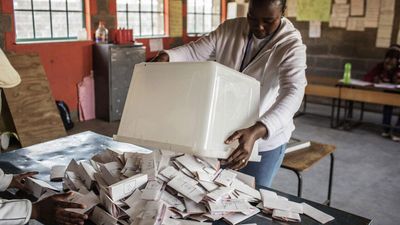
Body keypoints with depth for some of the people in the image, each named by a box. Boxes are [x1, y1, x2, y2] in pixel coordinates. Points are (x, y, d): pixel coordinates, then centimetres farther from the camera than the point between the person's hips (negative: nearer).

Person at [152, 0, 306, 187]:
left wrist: (255, 132, -48)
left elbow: (292, 94, -32)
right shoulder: (229, 29, -4)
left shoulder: (291, 46, -18)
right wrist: (166, 56, -26)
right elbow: (194, 51, -3)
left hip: (264, 140, -4)